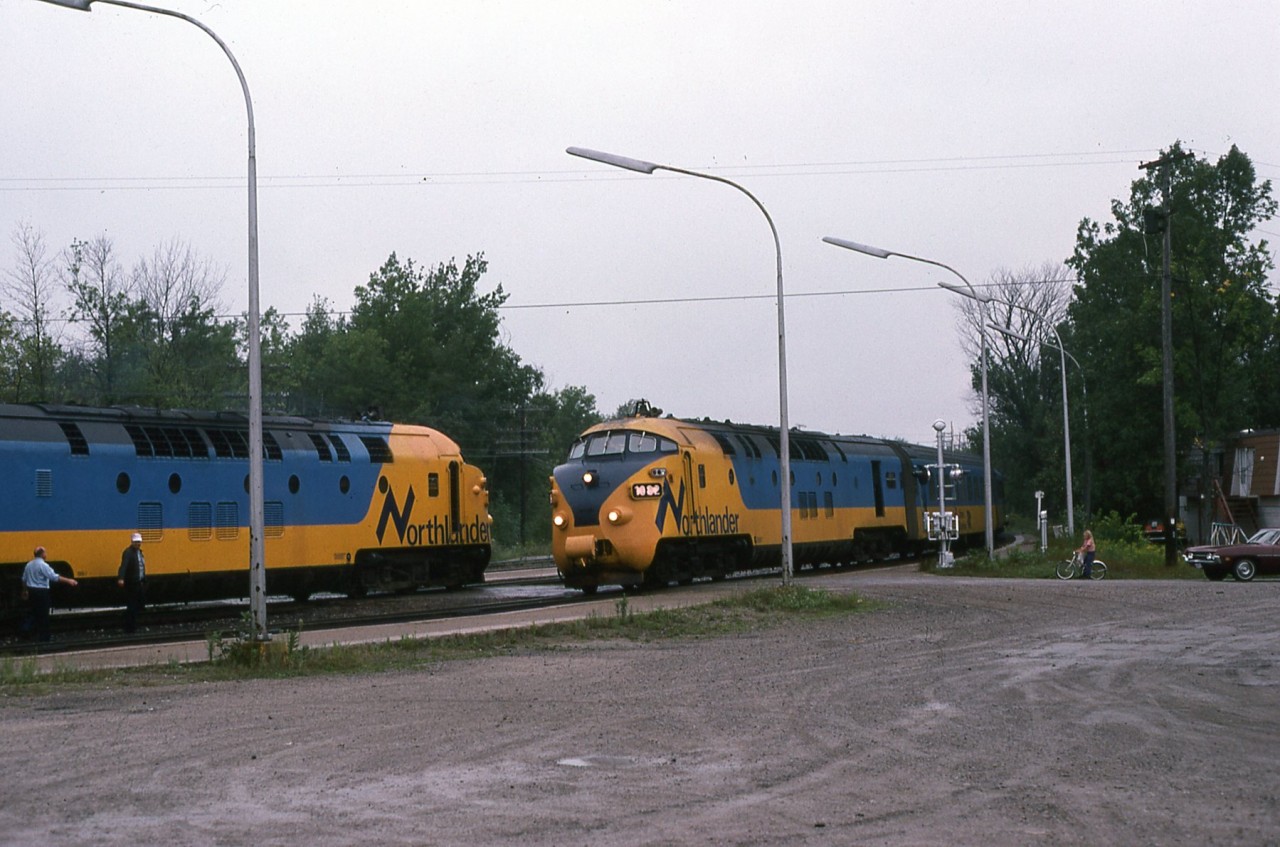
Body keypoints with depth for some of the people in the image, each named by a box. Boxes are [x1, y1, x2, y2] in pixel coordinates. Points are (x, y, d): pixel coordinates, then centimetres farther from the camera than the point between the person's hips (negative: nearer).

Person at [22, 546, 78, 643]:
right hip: (41, 592, -7)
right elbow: (54, 577, -25)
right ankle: (44, 636, 7)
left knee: (32, 612, 20)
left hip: (31, 591, 7)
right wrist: (68, 580, -25)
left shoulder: (29, 565, 6)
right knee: (43, 614, 1)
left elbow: (24, 579, 15)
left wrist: (25, 590, 29)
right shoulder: (43, 565, -18)